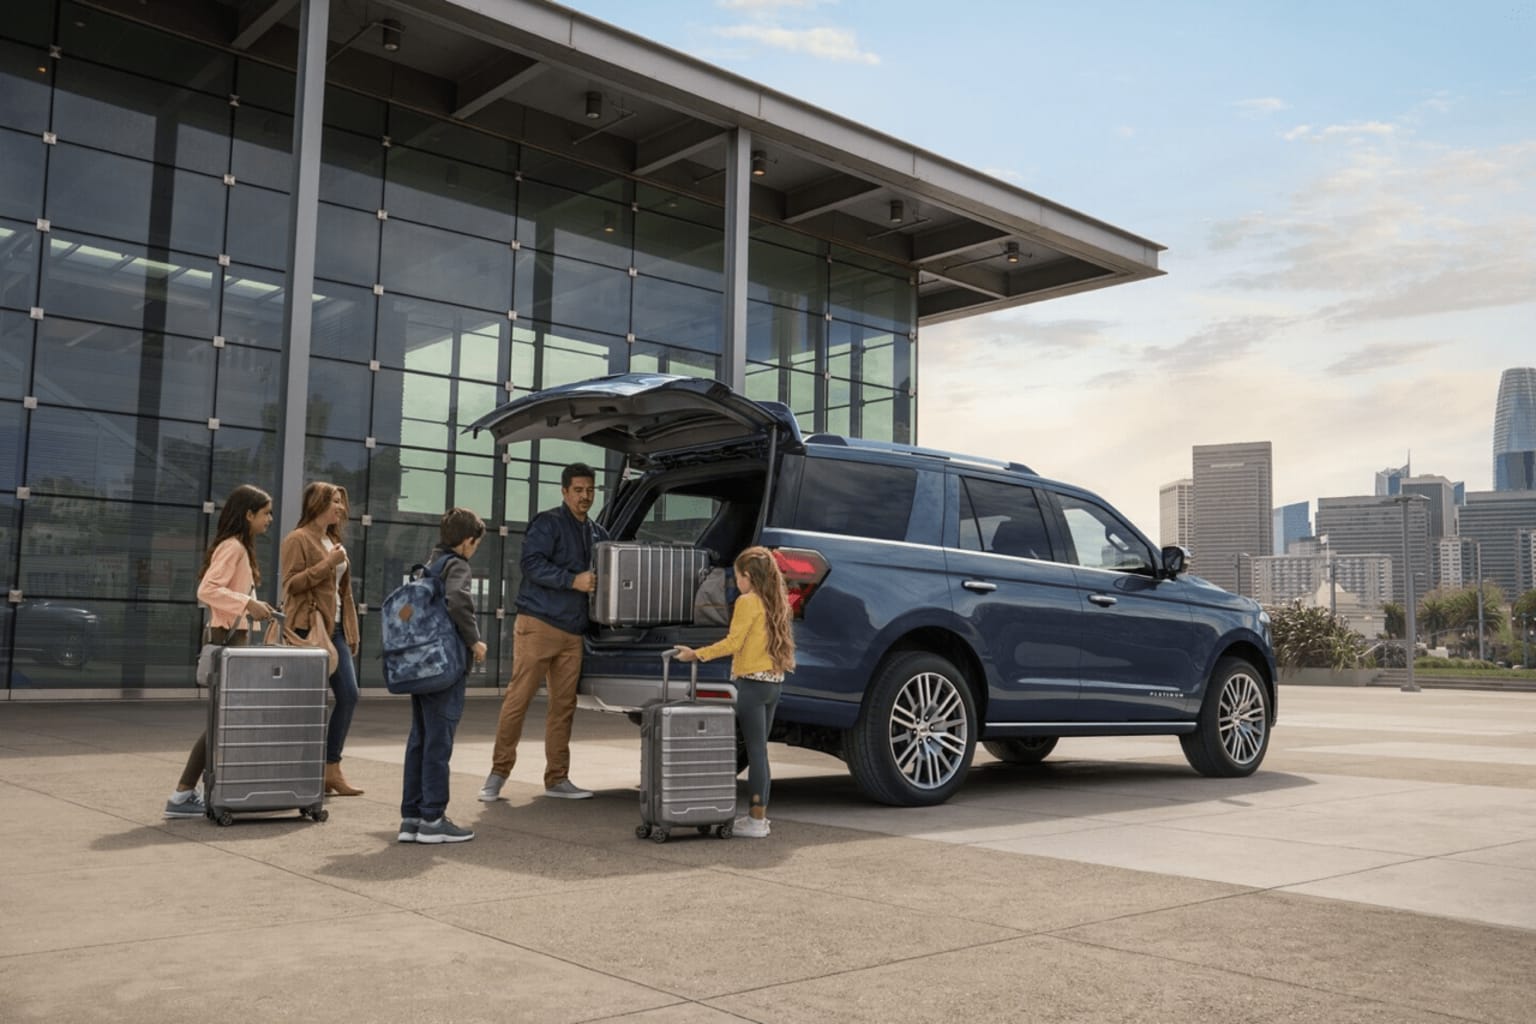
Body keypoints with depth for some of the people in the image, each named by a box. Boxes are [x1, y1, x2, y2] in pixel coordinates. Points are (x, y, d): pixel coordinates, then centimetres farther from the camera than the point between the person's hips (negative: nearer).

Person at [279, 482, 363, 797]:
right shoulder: (297, 540, -4)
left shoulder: (334, 541, 21)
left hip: (336, 629, 8)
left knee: (349, 695, 0)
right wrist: (326, 564, -17)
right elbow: (291, 585, -12)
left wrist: (352, 632, 17)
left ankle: (331, 769, 7)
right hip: (309, 629, -8)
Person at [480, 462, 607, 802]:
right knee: (518, 699, -5)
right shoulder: (548, 523, -3)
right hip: (538, 624, -6)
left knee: (563, 705, 7)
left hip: (572, 632, 7)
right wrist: (573, 580, -20)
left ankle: (557, 778, 14)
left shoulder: (597, 533, 19)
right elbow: (532, 563, -15)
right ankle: (498, 772, 3)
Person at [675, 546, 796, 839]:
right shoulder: (775, 603, 13)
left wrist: (697, 654, -9)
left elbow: (733, 642, -14)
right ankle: (759, 813, 19)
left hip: (752, 682, -8)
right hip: (774, 682, 8)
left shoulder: (748, 602, -11)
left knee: (756, 751, -5)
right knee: (760, 751, 14)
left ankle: (757, 822, -2)